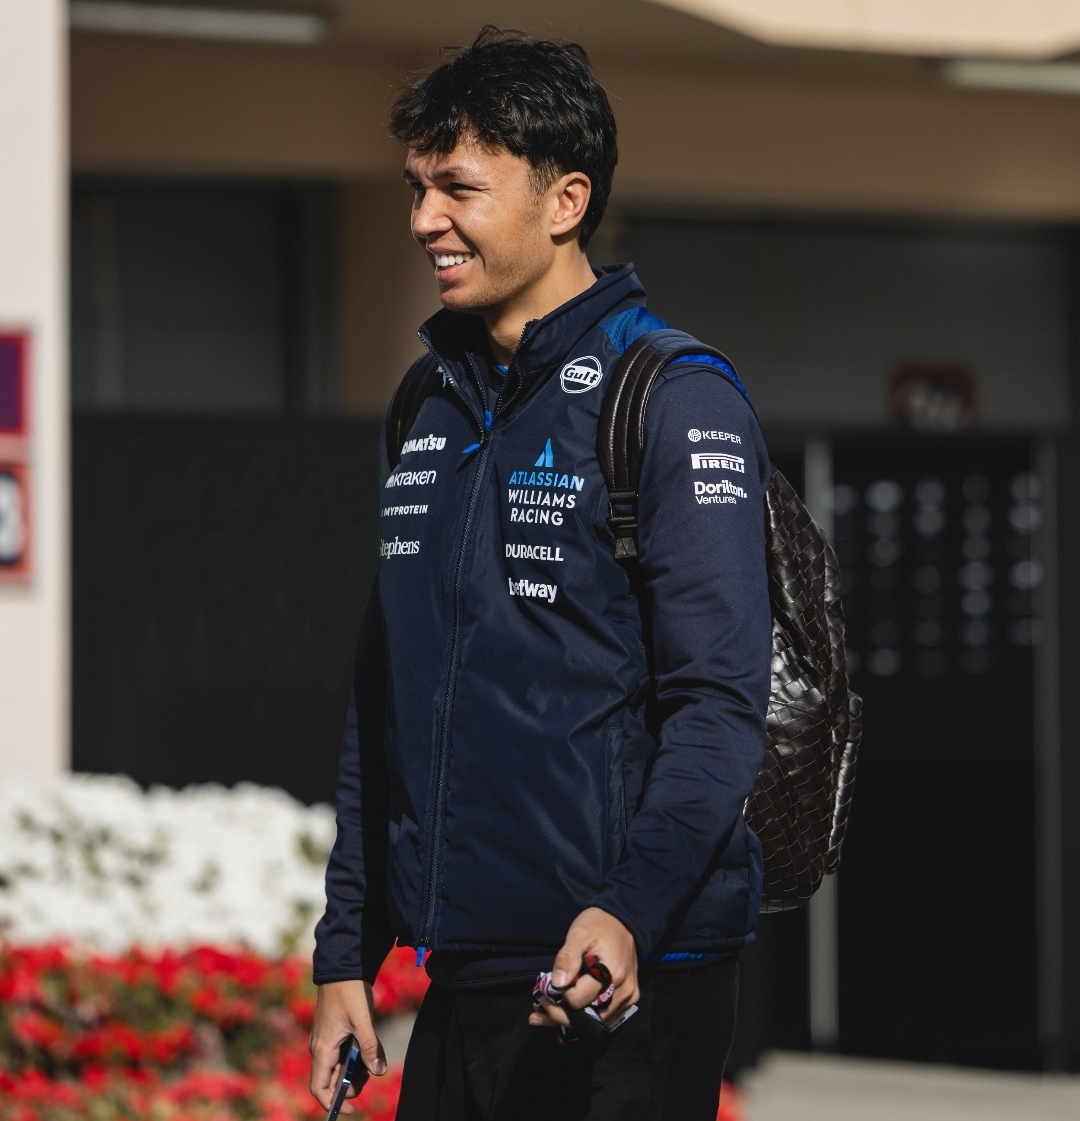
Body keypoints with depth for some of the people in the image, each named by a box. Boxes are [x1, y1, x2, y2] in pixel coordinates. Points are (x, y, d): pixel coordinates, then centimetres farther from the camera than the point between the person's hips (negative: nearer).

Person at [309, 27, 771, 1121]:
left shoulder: (677, 404, -8)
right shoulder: (430, 410, 14)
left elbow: (718, 704, -16)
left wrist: (627, 911, -29)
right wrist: (346, 952, 15)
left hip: (623, 990, -6)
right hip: (461, 983, 7)